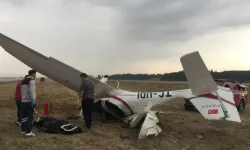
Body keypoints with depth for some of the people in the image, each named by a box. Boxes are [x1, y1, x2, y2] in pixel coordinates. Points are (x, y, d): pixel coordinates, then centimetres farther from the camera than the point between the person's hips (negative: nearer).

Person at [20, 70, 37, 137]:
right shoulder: (32, 80, -10)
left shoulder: (23, 81, 17)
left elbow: (22, 91, 19)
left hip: (23, 101, 9)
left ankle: (23, 129, 23)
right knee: (30, 116, -5)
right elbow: (31, 90, -22)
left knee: (24, 116, 14)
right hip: (29, 101, -8)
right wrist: (33, 100, -24)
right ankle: (28, 131, -7)